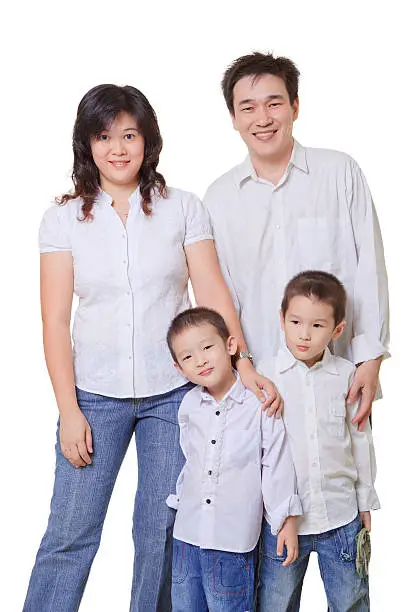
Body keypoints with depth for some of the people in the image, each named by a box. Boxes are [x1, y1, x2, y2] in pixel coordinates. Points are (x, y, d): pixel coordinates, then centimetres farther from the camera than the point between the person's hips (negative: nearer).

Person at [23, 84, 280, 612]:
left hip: (173, 391, 0)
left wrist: (244, 366, -14)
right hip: (96, 392, 0)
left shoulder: (182, 208, 3)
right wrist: (69, 411, -6)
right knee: (70, 533, 2)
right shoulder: (64, 219, 2)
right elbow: (55, 320, -1)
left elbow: (213, 295, -1)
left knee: (161, 530, 8)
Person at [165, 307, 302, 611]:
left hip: (234, 538, -4)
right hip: (187, 532, 5)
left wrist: (287, 520, -4)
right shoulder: (189, 405, 2)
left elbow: (277, 463, -7)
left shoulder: (260, 403, -11)